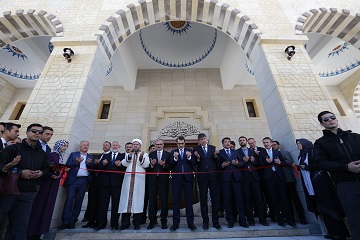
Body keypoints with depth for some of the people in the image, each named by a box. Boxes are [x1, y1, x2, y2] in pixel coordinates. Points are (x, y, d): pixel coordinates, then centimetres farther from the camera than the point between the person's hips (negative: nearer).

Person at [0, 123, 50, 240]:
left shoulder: (42, 154, 13)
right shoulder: (13, 148, 1)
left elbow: (46, 169, 18)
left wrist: (41, 173, -3)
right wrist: (20, 172, -16)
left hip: (28, 193, 3)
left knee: (21, 225, 7)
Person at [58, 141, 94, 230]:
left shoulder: (91, 157, 14)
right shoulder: (73, 154, 12)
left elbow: (92, 168, 4)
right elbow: (67, 165, 0)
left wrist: (89, 163, -15)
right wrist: (76, 162, -16)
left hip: (84, 180, 1)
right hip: (73, 179, -1)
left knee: (78, 201, 4)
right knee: (69, 199, -4)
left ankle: (72, 221, 13)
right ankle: (65, 221, 4)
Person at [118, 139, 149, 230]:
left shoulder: (144, 154, 12)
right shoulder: (128, 154, 19)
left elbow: (146, 165, -2)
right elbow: (124, 164, 4)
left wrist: (141, 157, -17)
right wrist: (129, 155, -9)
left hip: (139, 179, -2)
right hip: (128, 178, 2)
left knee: (137, 199, -2)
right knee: (127, 198, 1)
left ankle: (136, 223, 10)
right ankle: (125, 223, 13)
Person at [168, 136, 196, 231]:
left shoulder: (189, 151, 6)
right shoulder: (173, 152, 6)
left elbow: (193, 164, -2)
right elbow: (170, 166, -3)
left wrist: (189, 157, -20)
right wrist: (175, 158, -20)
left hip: (188, 177, 0)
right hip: (176, 178, 0)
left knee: (189, 200, 7)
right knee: (176, 201, 7)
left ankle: (190, 223, 18)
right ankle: (175, 223, 19)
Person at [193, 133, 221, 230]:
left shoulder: (213, 148, 7)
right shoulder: (196, 149, 2)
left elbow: (216, 162, 5)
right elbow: (195, 163, -1)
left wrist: (215, 155, -13)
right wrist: (197, 158, -20)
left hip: (213, 175, 1)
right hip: (202, 176, -1)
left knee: (215, 199, 7)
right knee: (203, 199, 8)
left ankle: (215, 221, 20)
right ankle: (205, 221, 21)